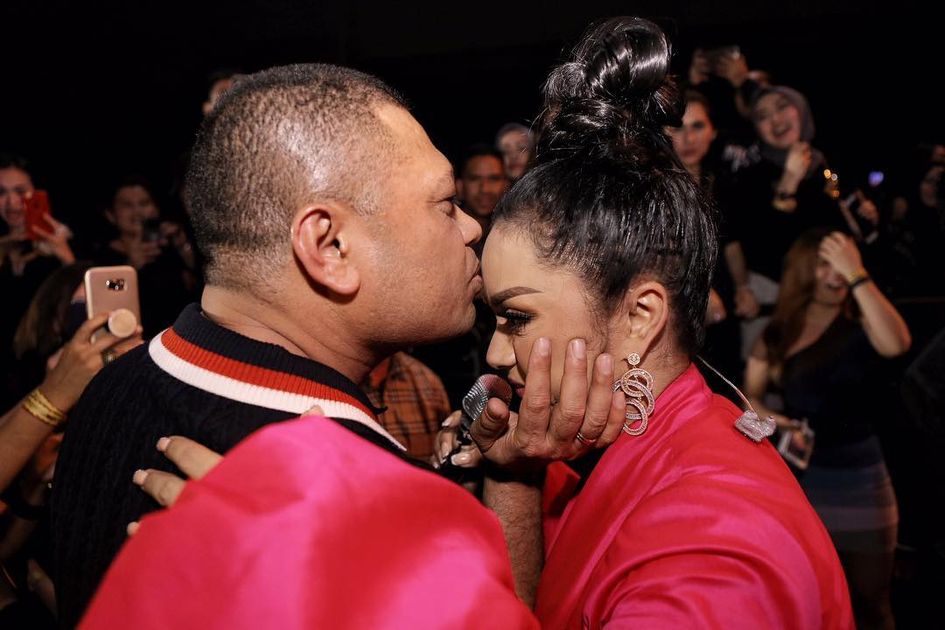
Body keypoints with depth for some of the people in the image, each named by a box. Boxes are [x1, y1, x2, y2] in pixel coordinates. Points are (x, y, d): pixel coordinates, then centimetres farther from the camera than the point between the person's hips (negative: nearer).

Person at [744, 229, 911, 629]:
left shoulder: (863, 324, -6)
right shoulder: (779, 334, 3)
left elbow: (897, 344, -30)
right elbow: (748, 393, 9)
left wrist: (856, 274, -29)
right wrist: (768, 418, -12)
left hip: (858, 479, -2)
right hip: (797, 478, 3)